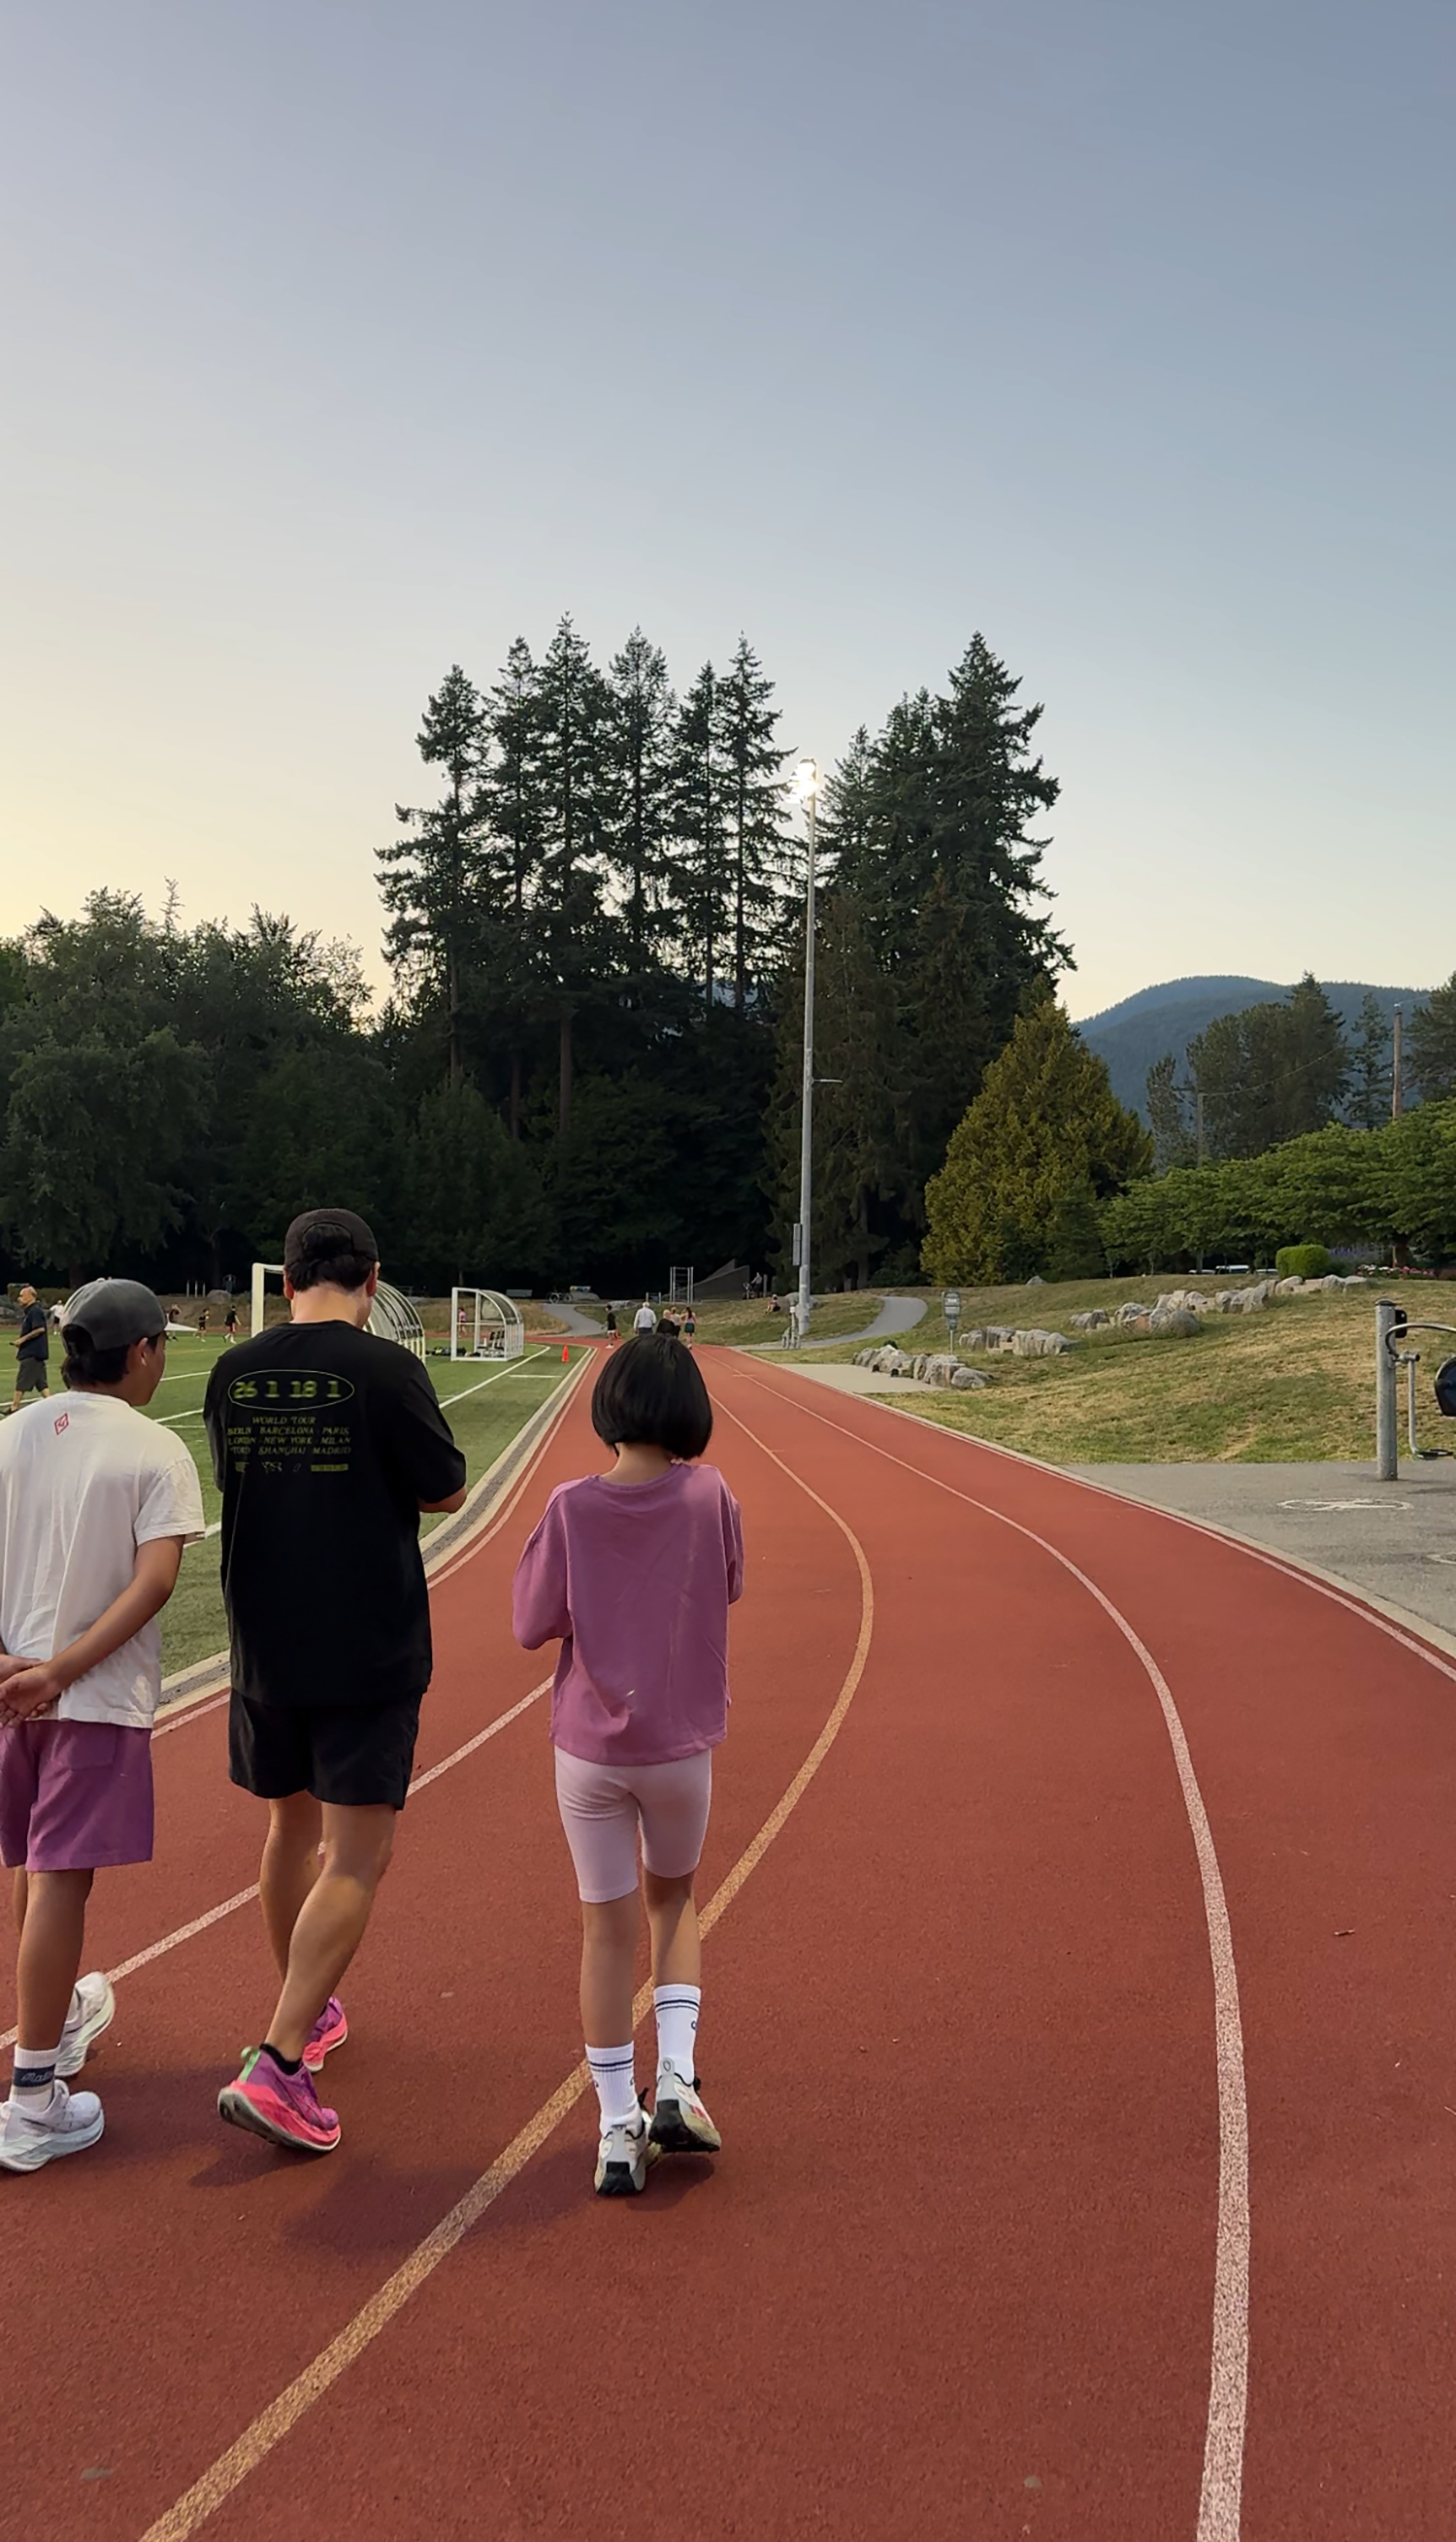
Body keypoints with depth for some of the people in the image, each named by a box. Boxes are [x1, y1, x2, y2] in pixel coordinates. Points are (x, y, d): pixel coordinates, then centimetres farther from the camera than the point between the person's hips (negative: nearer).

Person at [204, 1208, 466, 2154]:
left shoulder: (233, 1372, 0)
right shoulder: (385, 1368, -15)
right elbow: (447, 1491, -6)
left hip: (265, 1648, 6)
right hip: (369, 1653, -5)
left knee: (293, 1828, 22)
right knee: (357, 1859, 2)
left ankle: (307, 2013, 40)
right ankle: (278, 2064, -5)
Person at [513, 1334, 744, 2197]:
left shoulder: (573, 1506, -13)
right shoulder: (711, 1496, -10)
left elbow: (532, 1624, -5)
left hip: (591, 1747, -1)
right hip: (683, 1744, 1)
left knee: (607, 1928, 11)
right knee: (673, 1899, 24)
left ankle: (620, 2127, 17)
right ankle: (677, 2076, 11)